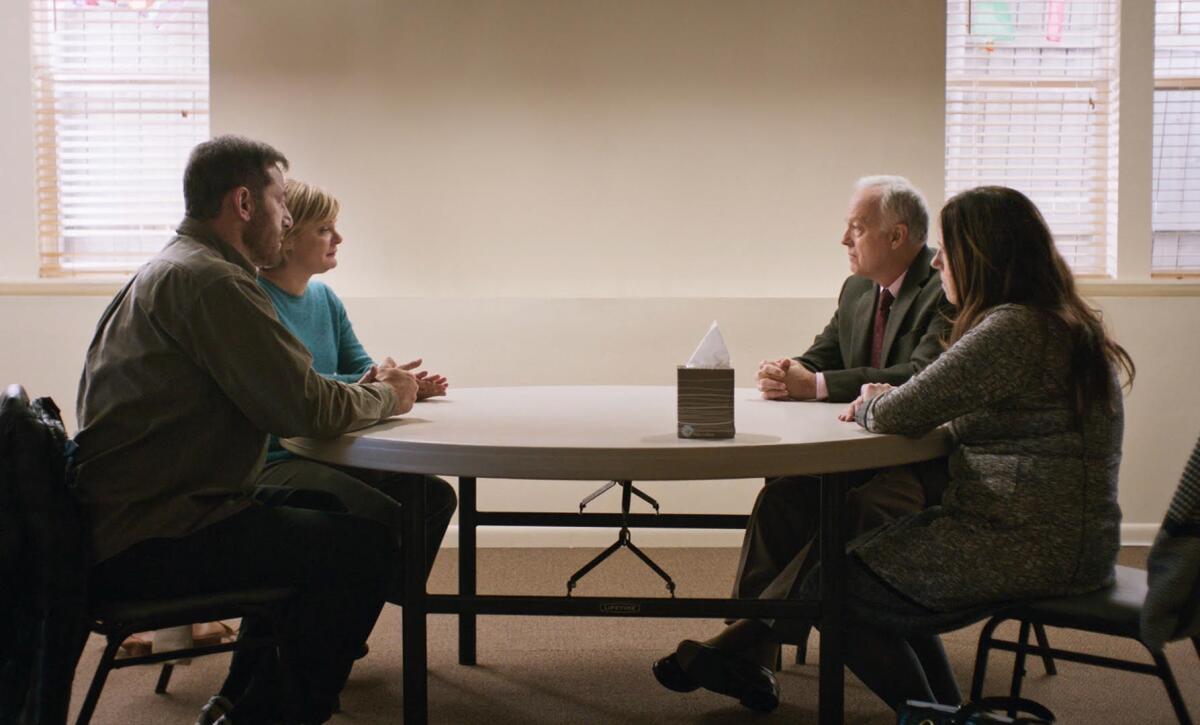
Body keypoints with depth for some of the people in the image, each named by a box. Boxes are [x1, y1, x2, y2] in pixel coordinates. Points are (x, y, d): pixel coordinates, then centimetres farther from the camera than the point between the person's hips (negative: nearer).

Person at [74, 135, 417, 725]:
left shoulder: (167, 271, 18)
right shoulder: (211, 280, -16)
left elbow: (273, 399, 19)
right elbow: (305, 407, -20)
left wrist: (367, 391, 9)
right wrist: (388, 397, -1)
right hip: (148, 540, -11)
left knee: (318, 516, 24)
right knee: (366, 546, -15)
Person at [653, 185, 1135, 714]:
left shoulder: (1012, 329, -19)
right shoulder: (1061, 324, 14)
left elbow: (902, 413, -21)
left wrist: (867, 407, 3)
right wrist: (886, 403, 6)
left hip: (1024, 547, -10)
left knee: (838, 588, -1)